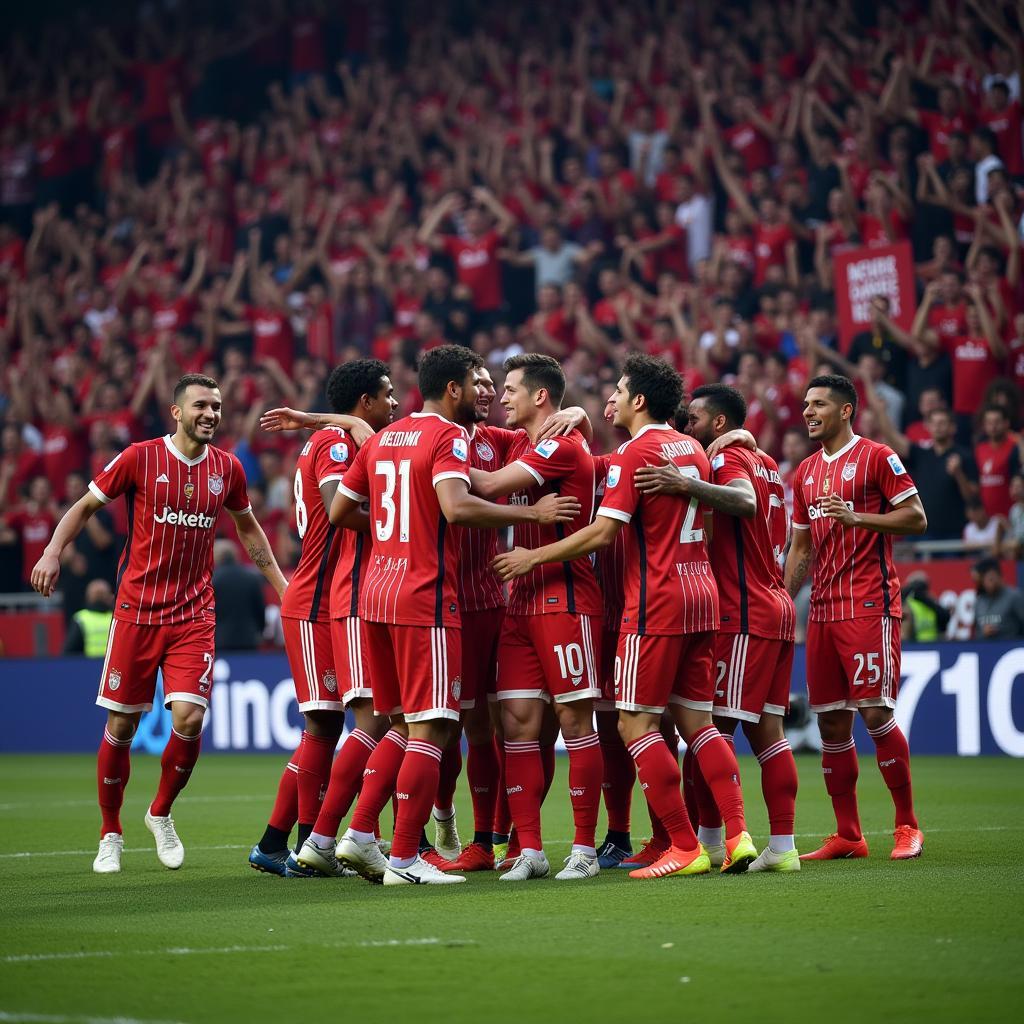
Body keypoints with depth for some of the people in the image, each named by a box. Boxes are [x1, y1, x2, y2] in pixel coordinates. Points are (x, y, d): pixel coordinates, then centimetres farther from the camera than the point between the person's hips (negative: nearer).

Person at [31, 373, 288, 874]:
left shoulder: (227, 468, 5)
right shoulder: (140, 457, -6)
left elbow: (247, 528, 22)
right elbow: (85, 505, 3)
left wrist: (281, 584, 21)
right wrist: (53, 552, -12)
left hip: (194, 615, 2)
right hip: (136, 611, -2)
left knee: (189, 718, -13)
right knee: (121, 725, 1)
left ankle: (161, 814, 14)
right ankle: (110, 834, 19)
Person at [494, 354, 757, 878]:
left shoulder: (635, 453, -10)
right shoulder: (692, 449, 14)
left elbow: (602, 532, -16)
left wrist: (533, 557, -6)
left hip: (656, 602, -8)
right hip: (701, 595, 8)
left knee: (636, 724, -4)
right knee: (697, 722, 10)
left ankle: (685, 847, -7)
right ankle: (737, 836, 0)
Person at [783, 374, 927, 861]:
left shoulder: (876, 457, -3)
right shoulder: (807, 470, 17)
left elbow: (916, 518, -8)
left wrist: (855, 517, -18)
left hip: (869, 606, -7)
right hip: (822, 610, 7)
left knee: (875, 712, -10)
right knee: (831, 721, 4)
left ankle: (907, 825, 2)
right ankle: (847, 836, 10)